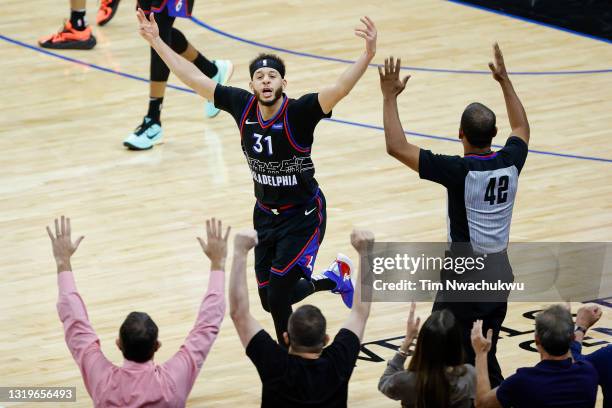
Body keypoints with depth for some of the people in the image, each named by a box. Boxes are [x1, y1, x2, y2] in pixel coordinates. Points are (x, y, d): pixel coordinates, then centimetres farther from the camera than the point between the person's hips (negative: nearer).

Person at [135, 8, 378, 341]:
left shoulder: (298, 112, -24)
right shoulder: (243, 106, -11)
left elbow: (340, 88, -39)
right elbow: (196, 80, -2)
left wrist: (368, 55, -55)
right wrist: (157, 42, -1)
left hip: (303, 216, -6)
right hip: (266, 215, 6)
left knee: (277, 296, -13)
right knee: (270, 300, 14)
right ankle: (335, 278, 41)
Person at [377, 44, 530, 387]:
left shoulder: (459, 171, -22)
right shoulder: (510, 163, -5)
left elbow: (397, 147, -22)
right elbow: (522, 130, 20)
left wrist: (390, 97, -12)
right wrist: (505, 81, 26)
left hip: (465, 278, -6)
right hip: (500, 275, 6)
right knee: (485, 359, 18)